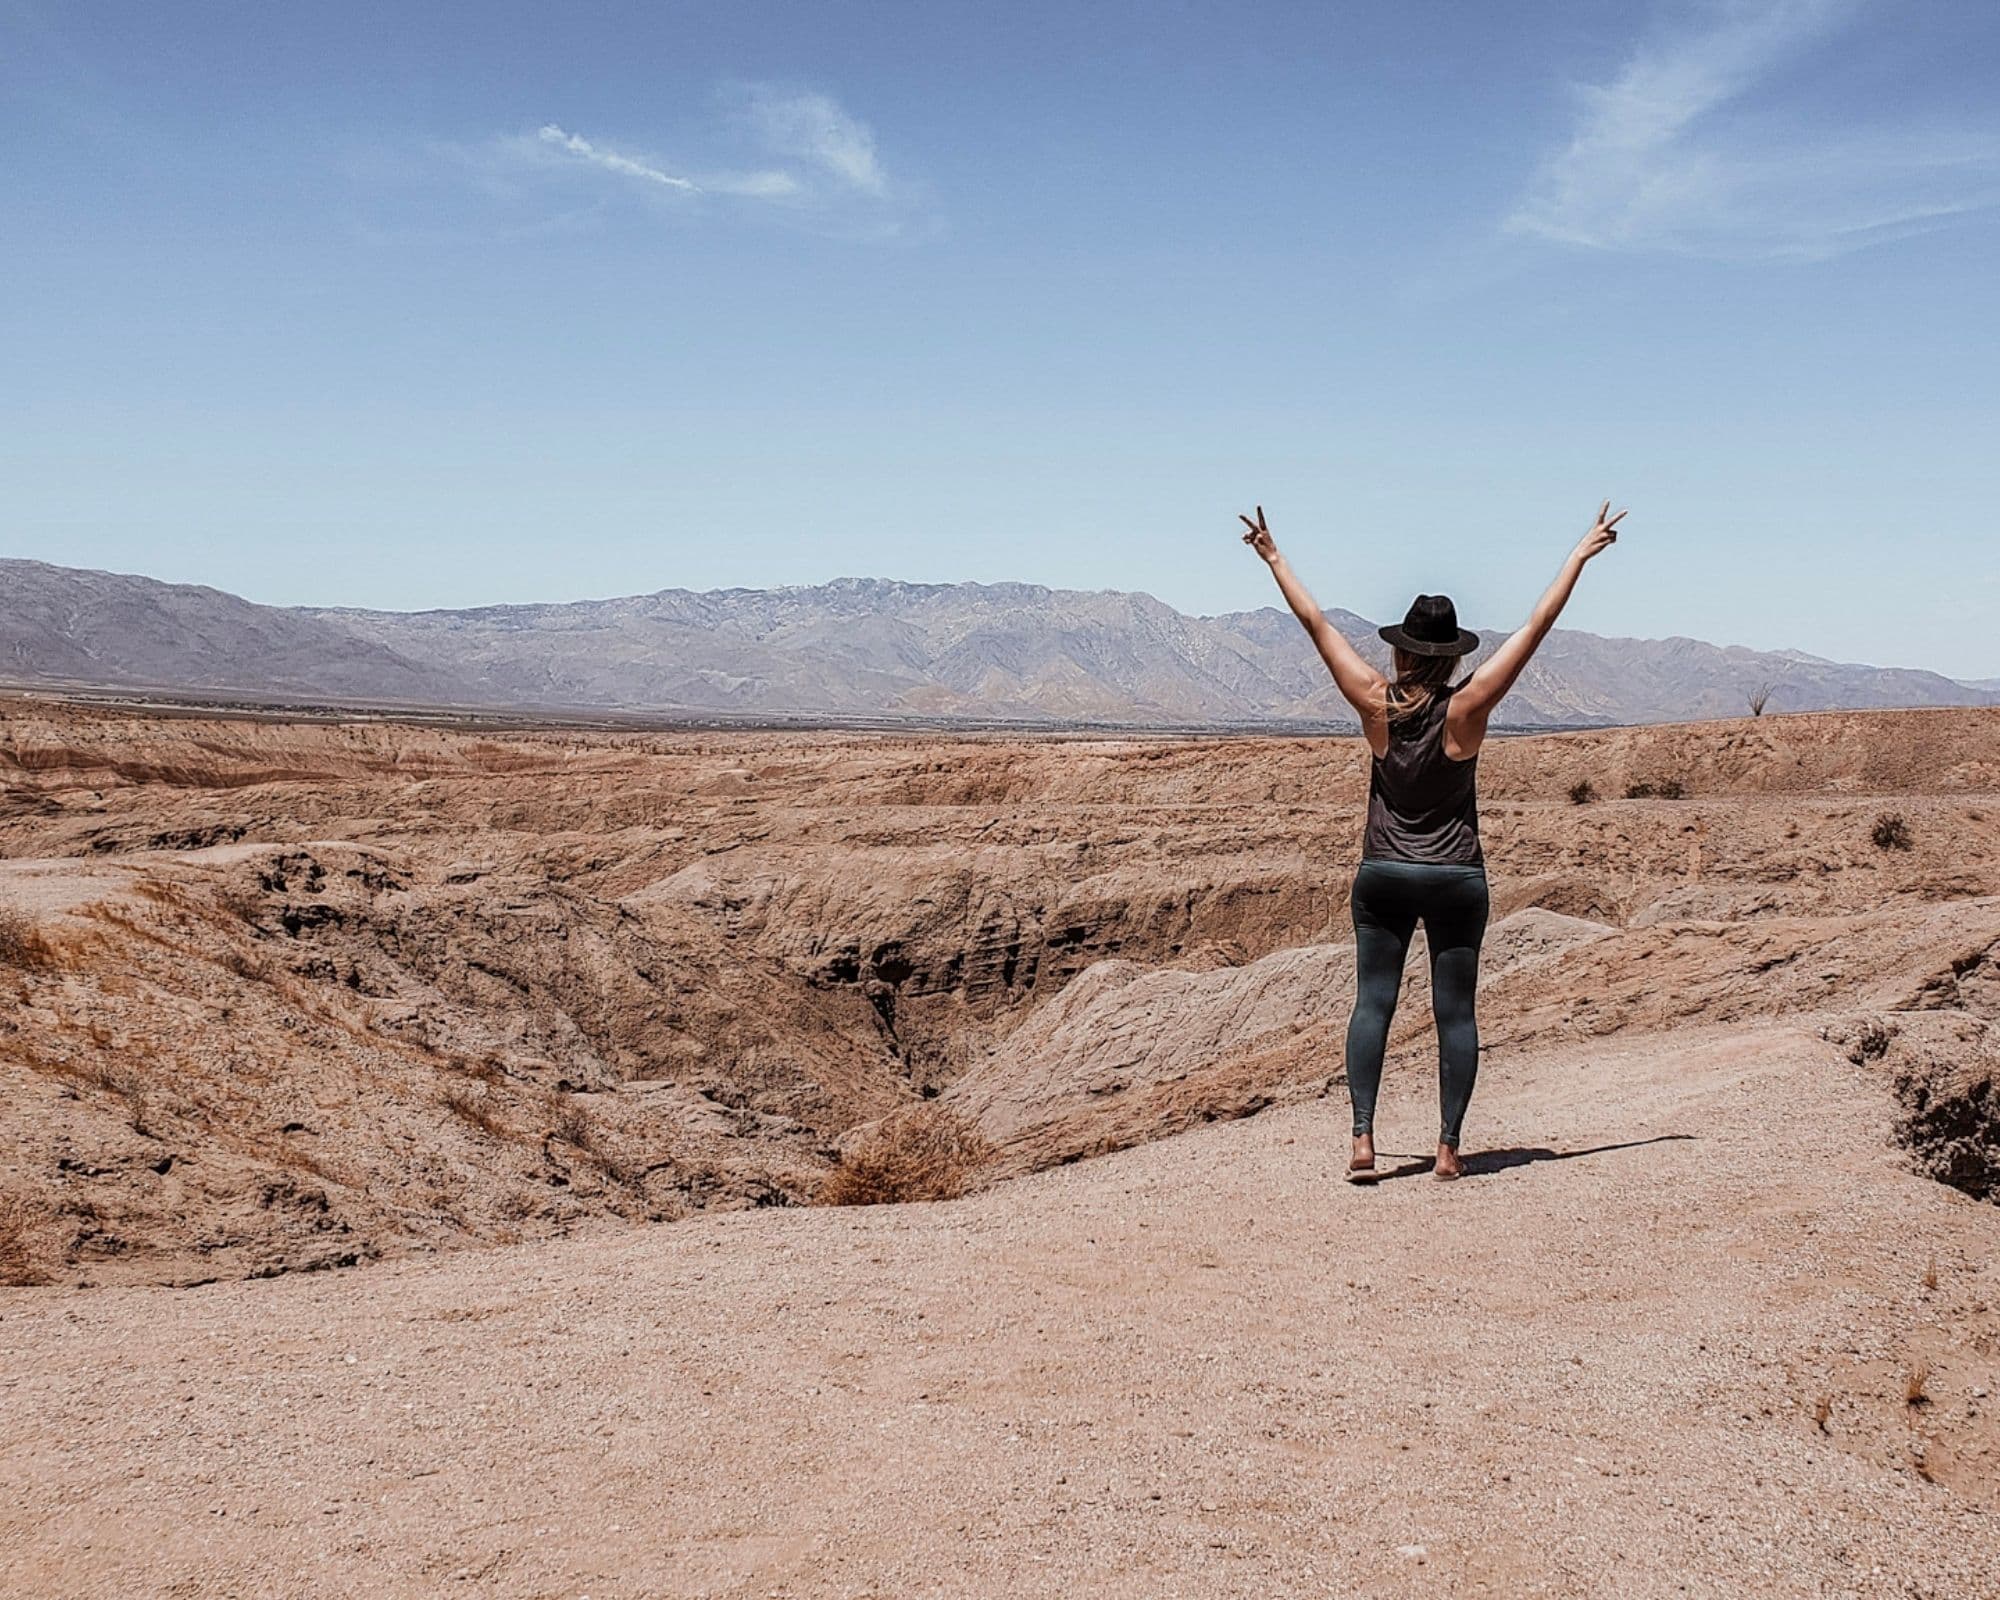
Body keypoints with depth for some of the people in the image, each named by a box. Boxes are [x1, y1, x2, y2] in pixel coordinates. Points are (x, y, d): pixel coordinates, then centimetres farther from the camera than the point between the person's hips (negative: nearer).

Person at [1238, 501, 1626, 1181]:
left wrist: (1273, 556, 9)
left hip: (1382, 875, 1)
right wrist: (1581, 553, -1)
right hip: (1456, 878, -1)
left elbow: (1316, 622, 0)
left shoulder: (1376, 703, -7)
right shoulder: (1467, 709, -9)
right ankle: (1448, 1147, 4)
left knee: (1372, 1003, 2)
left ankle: (1362, 1138, -9)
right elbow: (1535, 628, -7)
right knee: (1455, 1012, 5)